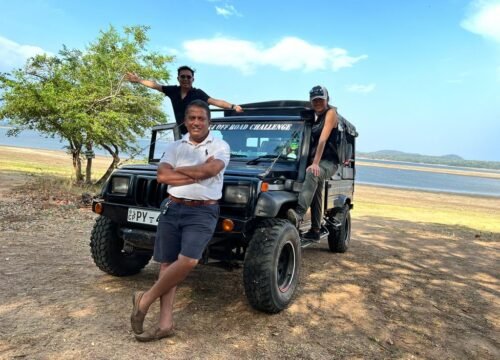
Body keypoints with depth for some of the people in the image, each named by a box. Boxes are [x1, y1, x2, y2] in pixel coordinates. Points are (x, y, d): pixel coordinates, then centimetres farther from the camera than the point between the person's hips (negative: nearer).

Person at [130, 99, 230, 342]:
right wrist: (197, 174, -11)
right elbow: (162, 176, -5)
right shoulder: (175, 146, 10)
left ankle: (145, 299, 4)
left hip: (203, 212, -3)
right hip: (172, 208, 3)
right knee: (167, 264, 4)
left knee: (188, 261, -18)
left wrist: (178, 170, -5)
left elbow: (211, 170, -18)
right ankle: (165, 323, 13)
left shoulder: (220, 146, 2)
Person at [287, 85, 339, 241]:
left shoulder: (331, 113, -6)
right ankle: (315, 230, 20)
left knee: (312, 174, -37)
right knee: (314, 195, 10)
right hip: (314, 161, 8)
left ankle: (298, 214, -50)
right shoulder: (313, 116, 15)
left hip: (328, 162, -8)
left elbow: (323, 139, -18)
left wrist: (315, 163, -27)